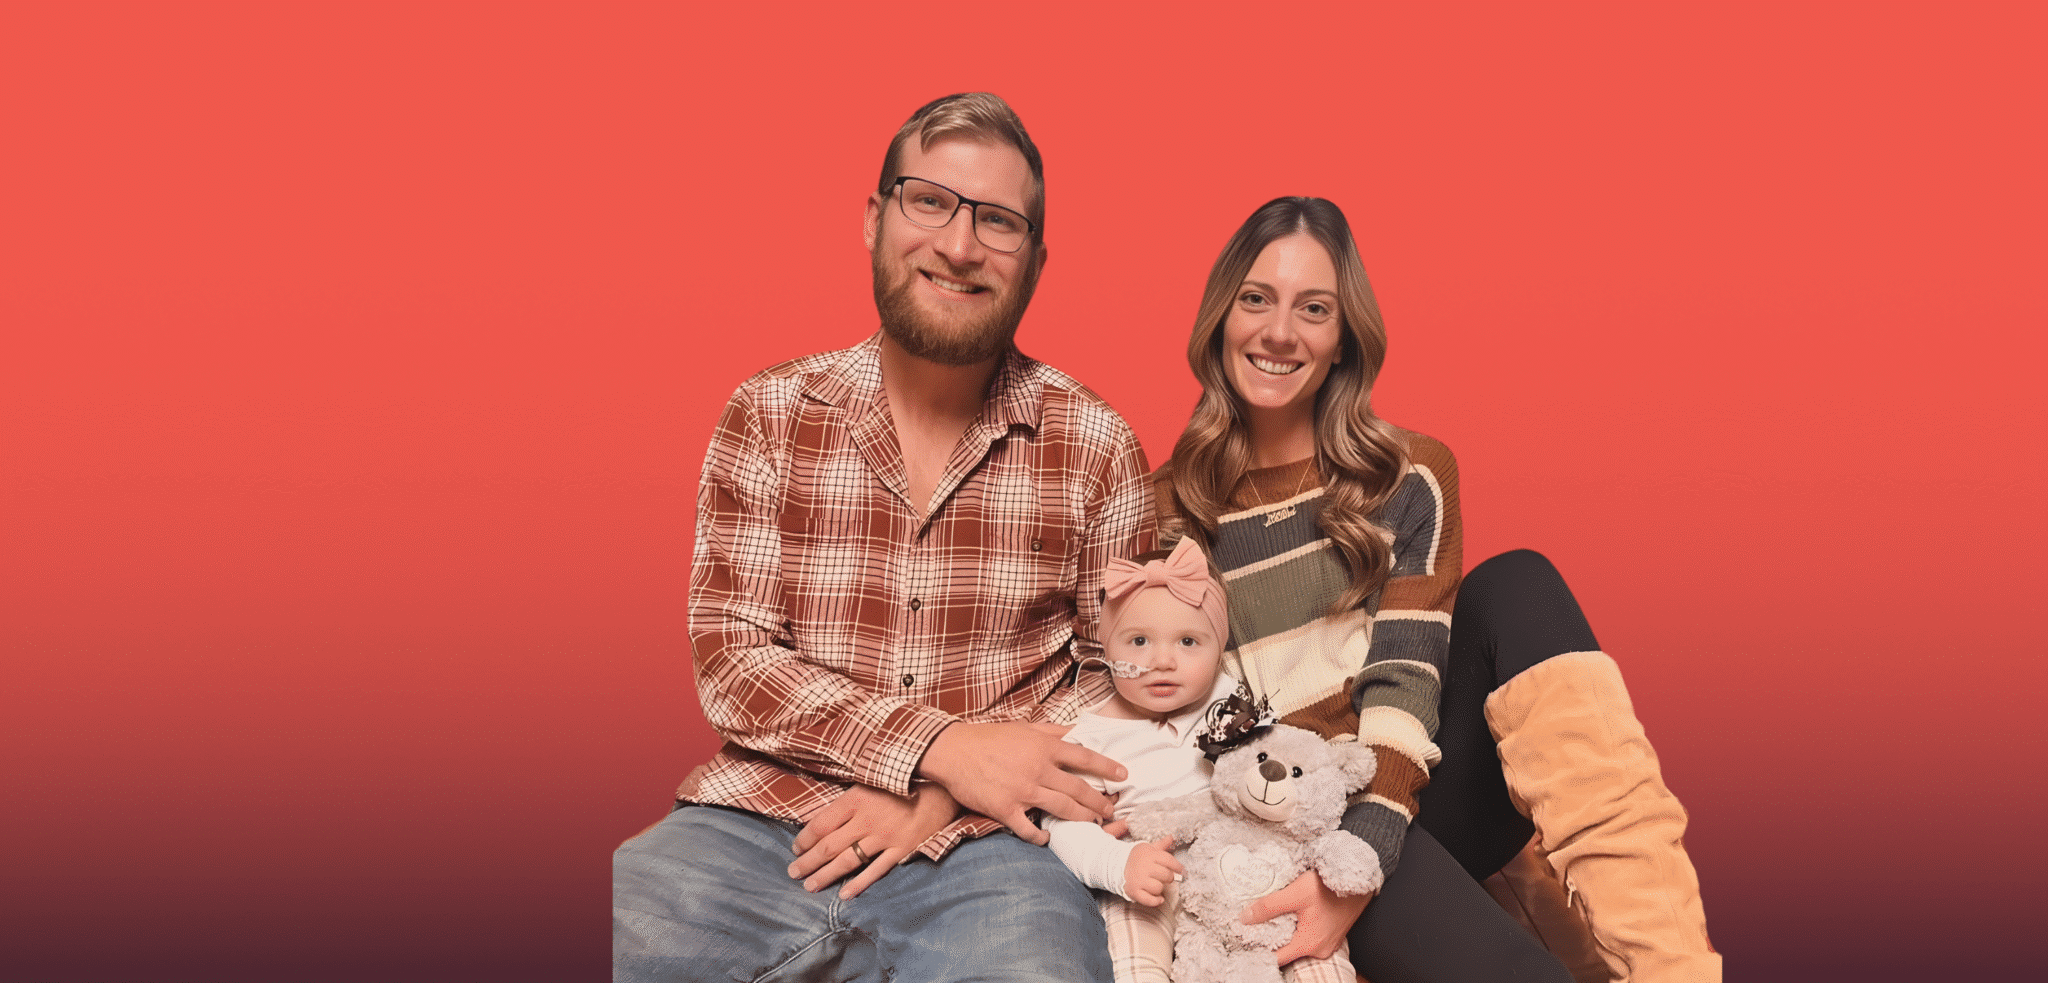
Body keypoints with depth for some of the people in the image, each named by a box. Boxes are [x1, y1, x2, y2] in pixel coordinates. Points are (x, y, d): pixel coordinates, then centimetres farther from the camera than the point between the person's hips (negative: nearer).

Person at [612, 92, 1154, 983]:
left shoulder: (1096, 444, 4)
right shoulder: (768, 416, 6)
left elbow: (1123, 675, 5)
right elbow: (729, 658, 0)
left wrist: (946, 795, -9)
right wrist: (938, 747, -13)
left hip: (983, 849, 0)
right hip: (759, 820, 1)